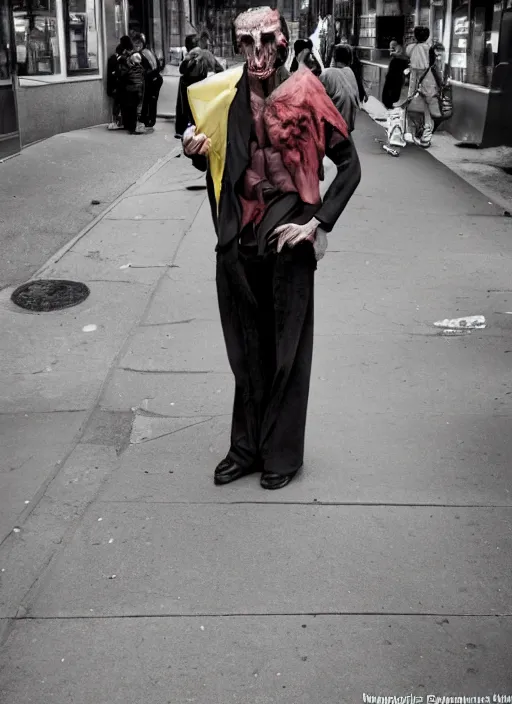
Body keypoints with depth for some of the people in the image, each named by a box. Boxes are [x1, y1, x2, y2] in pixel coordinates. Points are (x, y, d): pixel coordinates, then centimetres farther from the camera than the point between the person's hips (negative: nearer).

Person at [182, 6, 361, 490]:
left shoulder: (304, 93, -8)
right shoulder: (224, 96, 3)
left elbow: (349, 164, -5)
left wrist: (317, 224, -12)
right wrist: (196, 153, -7)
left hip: (287, 243, -3)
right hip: (238, 242, 4)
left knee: (286, 352, 8)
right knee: (245, 352, 14)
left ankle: (282, 454, 24)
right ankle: (247, 447, 30)